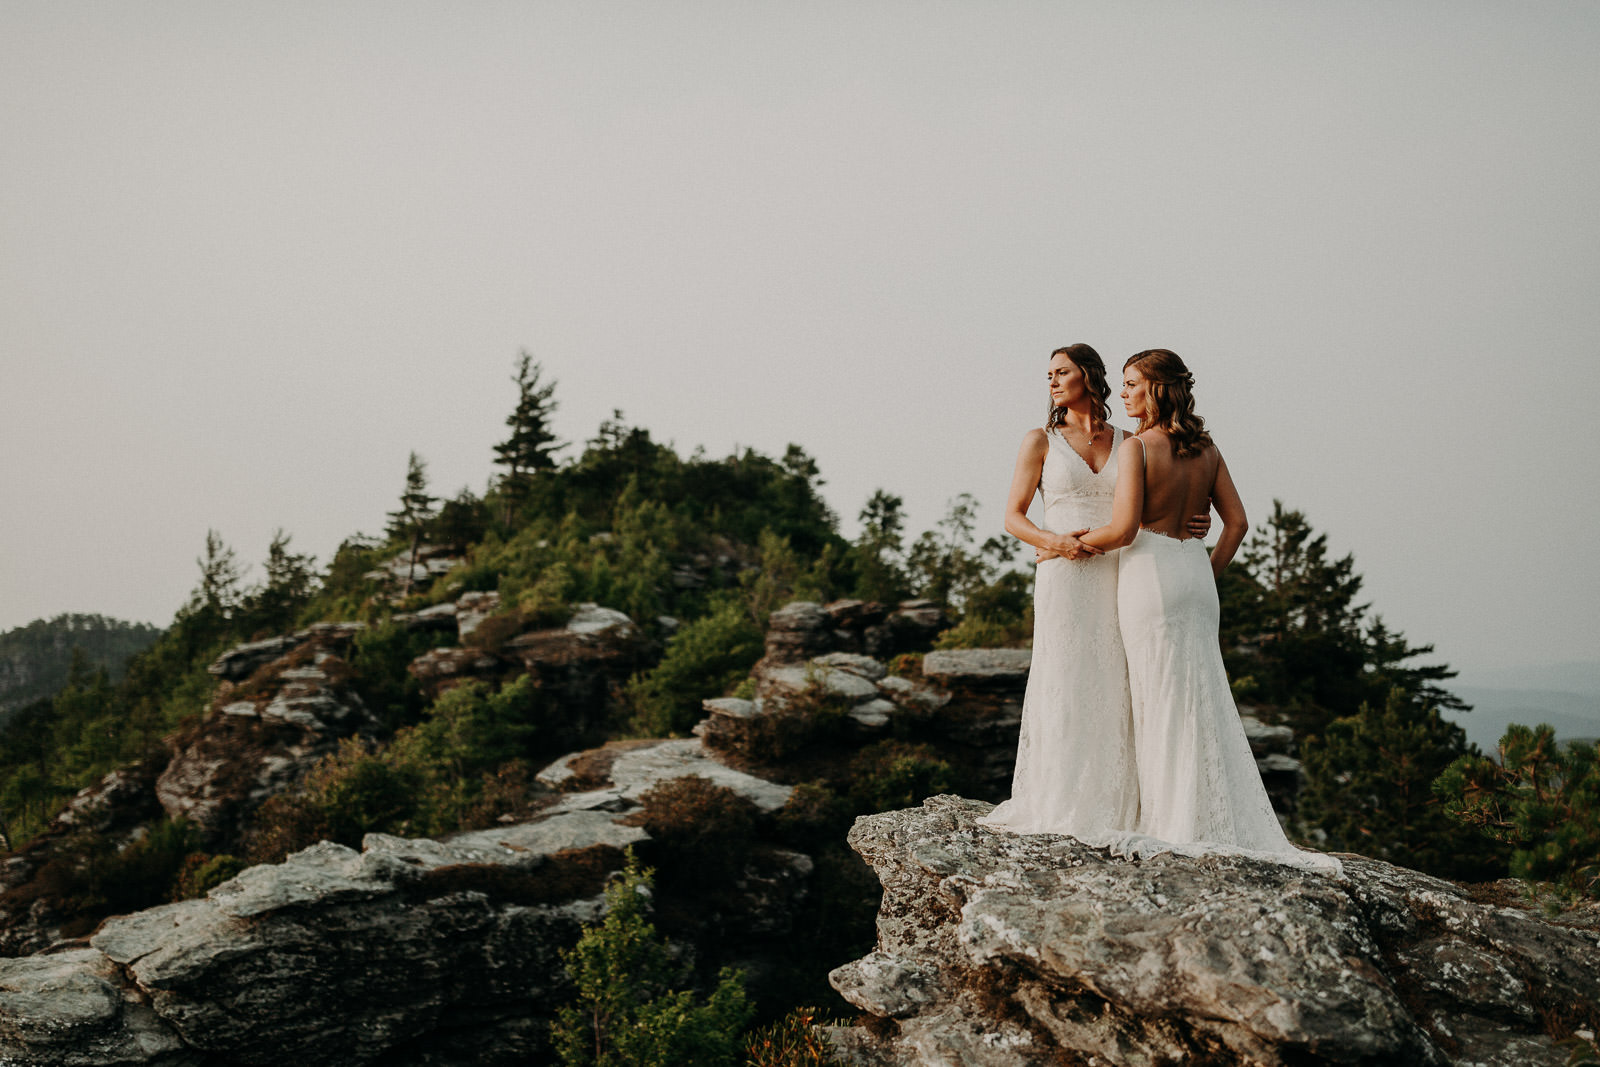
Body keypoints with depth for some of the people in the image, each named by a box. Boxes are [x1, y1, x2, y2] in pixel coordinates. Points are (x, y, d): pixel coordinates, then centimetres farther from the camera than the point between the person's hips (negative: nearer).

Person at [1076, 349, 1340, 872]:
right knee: (1200, 698, 11)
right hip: (1195, 571, 6)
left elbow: (1123, 528, -18)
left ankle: (1177, 824, 5)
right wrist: (1208, 573, 18)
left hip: (1151, 572, -6)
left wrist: (1072, 543, -3)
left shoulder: (1137, 447, -10)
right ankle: (1223, 821, 15)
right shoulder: (1206, 449, 10)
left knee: (1162, 698, 0)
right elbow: (1237, 522, 10)